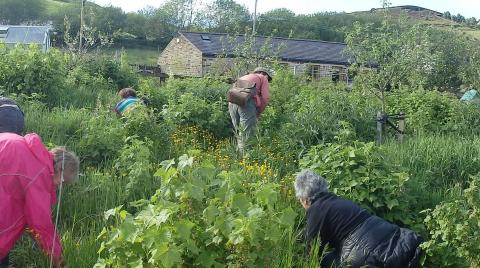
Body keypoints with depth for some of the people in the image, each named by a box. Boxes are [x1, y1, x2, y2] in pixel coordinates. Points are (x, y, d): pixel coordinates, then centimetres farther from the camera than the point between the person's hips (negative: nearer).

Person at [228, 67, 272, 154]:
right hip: (246, 102, -6)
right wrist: (258, 114, 15)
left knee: (239, 134, 14)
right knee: (247, 136, -4)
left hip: (232, 102, 6)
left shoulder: (243, 78, 37)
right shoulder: (262, 78, 18)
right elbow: (265, 98, 4)